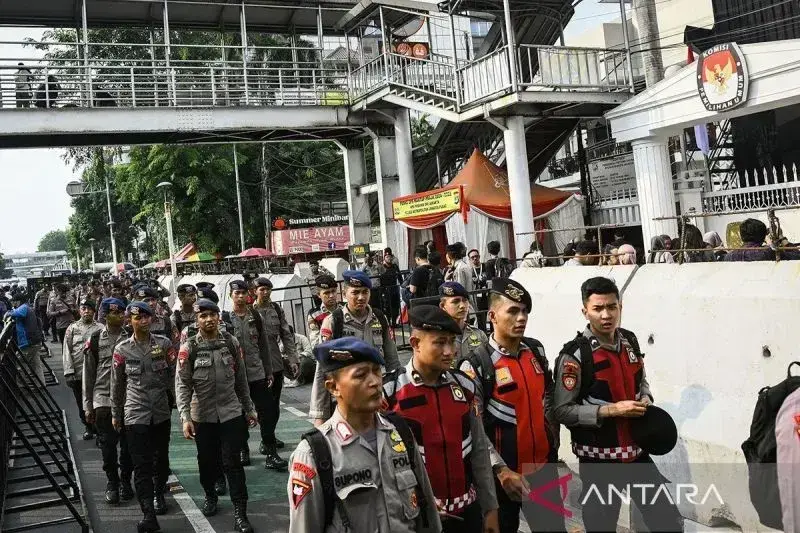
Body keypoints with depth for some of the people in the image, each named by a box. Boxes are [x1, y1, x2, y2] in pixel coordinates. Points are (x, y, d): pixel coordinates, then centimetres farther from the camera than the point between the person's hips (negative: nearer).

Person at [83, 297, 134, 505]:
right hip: (103, 399, -1)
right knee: (108, 443, 3)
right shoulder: (95, 339, 1)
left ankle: (125, 481, 23)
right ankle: (112, 483, 19)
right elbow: (88, 375, 4)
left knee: (128, 443, 7)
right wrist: (87, 406, 3)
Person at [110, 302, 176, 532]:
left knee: (162, 457, 17)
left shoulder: (164, 344, -2)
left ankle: (159, 493, 42)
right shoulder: (122, 349, -3)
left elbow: (174, 375, 2)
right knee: (142, 465, -6)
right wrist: (116, 414, 12)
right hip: (135, 413, -2)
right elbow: (117, 384, 6)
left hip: (161, 411, 2)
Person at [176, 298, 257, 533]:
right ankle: (210, 495, 42)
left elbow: (241, 379, 7)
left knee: (232, 462, -2)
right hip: (202, 415, 0)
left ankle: (240, 513, 3)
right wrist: (185, 417, -18)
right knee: (207, 460, 15)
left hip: (231, 412, 0)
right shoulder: (189, 348, -7)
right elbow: (182, 384, -9)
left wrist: (249, 408, 9)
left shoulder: (231, 342, 0)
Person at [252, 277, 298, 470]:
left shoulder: (277, 310, 8)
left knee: (274, 406, 17)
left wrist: (292, 359, 3)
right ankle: (271, 454, -11)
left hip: (276, 365, 6)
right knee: (267, 408, -10)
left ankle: (269, 438, 39)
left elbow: (287, 336, 10)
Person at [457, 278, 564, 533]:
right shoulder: (476, 364, -16)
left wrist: (553, 442, 15)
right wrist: (501, 470, -20)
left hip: (543, 466, 5)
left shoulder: (536, 350, 3)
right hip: (504, 474, -5)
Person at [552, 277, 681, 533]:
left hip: (636, 452, 6)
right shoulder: (575, 355, -18)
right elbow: (562, 411, -18)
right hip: (599, 460, -6)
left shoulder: (630, 341, 3)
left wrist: (646, 399, -1)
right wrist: (612, 409, -22)